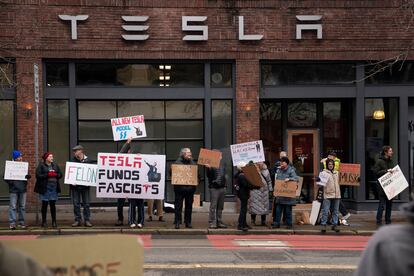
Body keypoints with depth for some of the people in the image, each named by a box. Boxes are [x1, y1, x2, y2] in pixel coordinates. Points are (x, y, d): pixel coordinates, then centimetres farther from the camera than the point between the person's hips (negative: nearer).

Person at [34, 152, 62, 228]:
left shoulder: (55, 165, 12)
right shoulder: (41, 165, -2)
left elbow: (60, 174, 12)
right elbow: (38, 175, -12)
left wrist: (55, 174, -8)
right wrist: (48, 174, -16)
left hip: (54, 187, 4)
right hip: (45, 188, -4)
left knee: (53, 204, 6)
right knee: (44, 204, 2)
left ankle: (54, 222, 10)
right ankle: (44, 222, 9)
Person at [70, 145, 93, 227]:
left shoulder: (88, 161, 0)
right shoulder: (72, 161, 0)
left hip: (85, 186, -1)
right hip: (75, 186, 1)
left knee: (86, 204, 4)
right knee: (76, 204, 5)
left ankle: (87, 220, 11)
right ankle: (77, 220, 12)